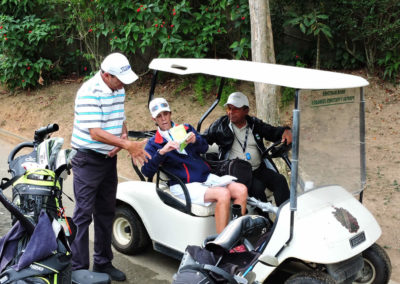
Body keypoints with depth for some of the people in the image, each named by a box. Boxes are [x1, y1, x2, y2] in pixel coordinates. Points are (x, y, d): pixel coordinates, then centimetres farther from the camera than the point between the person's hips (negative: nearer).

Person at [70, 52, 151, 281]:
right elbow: (95, 132, -25)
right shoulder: (90, 93, -20)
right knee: (84, 214, -2)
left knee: (106, 212, 14)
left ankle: (103, 262, 28)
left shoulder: (118, 90, 6)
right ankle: (79, 270, 8)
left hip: (109, 158, 8)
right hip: (88, 160, -8)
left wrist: (123, 136, -6)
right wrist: (128, 145, -27)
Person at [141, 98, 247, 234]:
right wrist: (162, 151, -22)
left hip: (206, 177, 5)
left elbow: (204, 147, 6)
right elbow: (147, 171, -8)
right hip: (183, 185, -5)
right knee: (223, 194, -30)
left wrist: (195, 140, -16)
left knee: (241, 190, -17)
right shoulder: (154, 143, 8)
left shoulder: (186, 129, 20)